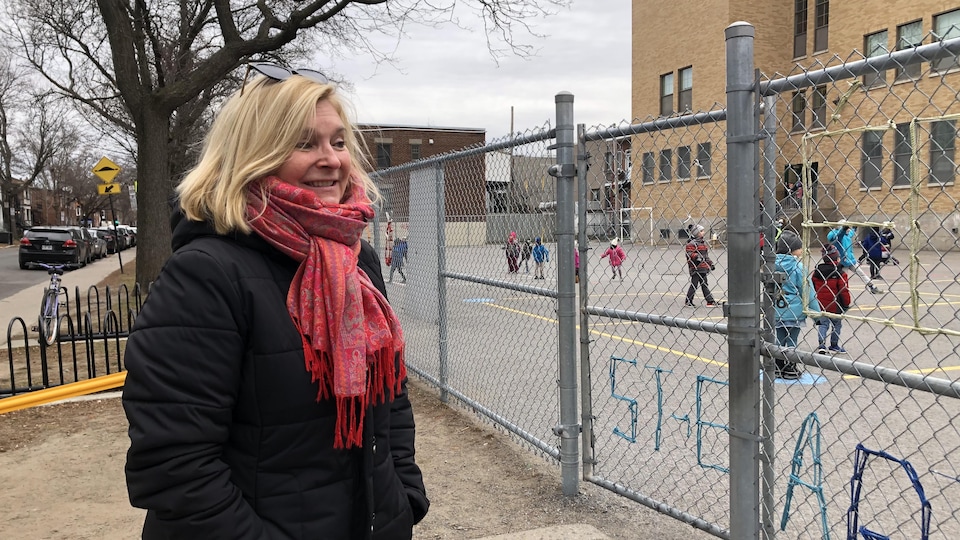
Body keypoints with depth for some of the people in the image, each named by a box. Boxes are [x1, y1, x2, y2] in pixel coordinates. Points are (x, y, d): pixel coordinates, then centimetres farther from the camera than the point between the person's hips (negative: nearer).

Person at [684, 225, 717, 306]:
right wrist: (696, 256, -35)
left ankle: (710, 301, 13)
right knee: (694, 284, -3)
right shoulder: (692, 243, -11)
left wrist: (711, 263, 22)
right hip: (695, 267, -8)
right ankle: (688, 301, 6)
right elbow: (689, 254, -20)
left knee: (704, 285, 12)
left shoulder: (703, 242, 17)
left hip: (703, 268, 8)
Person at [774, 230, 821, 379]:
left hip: (777, 310, 5)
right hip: (794, 311, -5)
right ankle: (790, 370, 12)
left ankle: (778, 368, 20)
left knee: (778, 338, 13)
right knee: (791, 339, 4)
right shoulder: (797, 266, -14)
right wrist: (816, 311, -4)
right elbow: (807, 291, -12)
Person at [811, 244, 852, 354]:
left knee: (823, 324, 13)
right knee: (837, 324, 13)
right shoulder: (840, 274, -15)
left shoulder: (817, 272, -1)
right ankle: (834, 346, 21)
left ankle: (821, 345, 2)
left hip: (820, 304, 4)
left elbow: (812, 287, 7)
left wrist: (815, 300, 20)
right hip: (835, 306, -4)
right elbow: (844, 290, -13)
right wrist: (846, 305, -1)